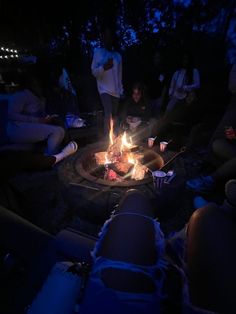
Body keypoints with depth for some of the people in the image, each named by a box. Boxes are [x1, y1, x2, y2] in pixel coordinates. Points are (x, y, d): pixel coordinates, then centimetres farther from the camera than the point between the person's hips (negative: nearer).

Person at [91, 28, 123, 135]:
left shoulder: (118, 55, 15)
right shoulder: (98, 52, 5)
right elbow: (94, 72, 0)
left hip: (116, 91, 4)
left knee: (114, 116, 4)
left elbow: (120, 75, 19)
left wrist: (121, 90, 14)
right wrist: (103, 67, -18)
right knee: (108, 113, -21)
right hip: (104, 89, -4)